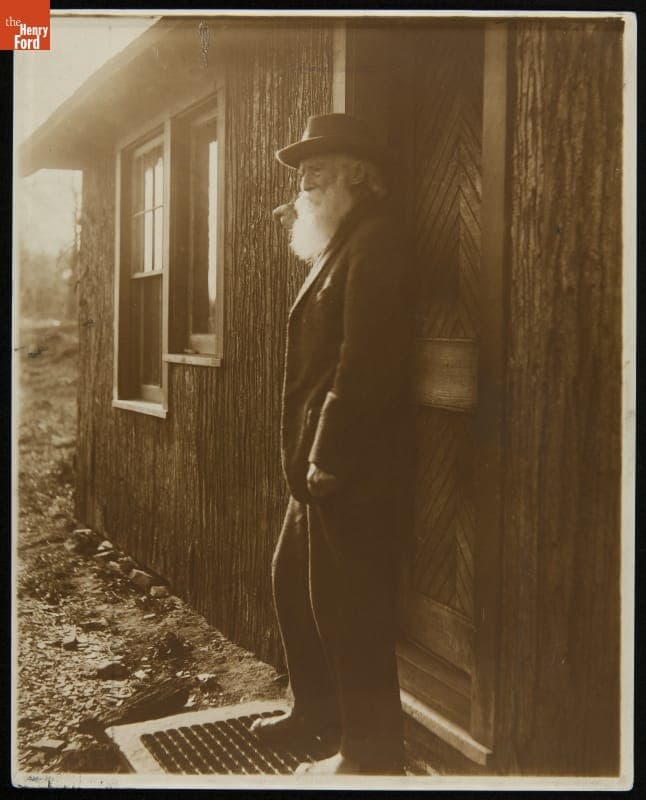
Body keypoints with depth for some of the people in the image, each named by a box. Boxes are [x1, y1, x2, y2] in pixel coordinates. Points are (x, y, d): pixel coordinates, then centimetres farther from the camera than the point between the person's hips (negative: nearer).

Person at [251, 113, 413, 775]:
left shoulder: (373, 243, -13)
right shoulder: (340, 248, 19)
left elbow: (363, 364, -22)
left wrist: (328, 456, -20)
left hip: (350, 471, -11)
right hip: (320, 467, 11)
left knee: (346, 609, -2)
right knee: (292, 583, 20)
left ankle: (370, 754, 14)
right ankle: (316, 713, 37)